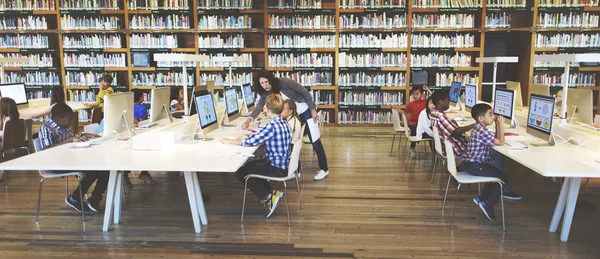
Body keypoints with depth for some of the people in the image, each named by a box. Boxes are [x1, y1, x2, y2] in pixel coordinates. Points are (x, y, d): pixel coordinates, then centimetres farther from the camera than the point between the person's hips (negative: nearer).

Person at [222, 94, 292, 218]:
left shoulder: (272, 125, -22)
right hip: (283, 164, 9)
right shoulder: (284, 123, 6)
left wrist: (229, 141, -11)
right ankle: (271, 194, 15)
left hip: (276, 168, -9)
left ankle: (267, 196, 5)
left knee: (240, 172, 2)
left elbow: (251, 141, -22)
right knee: (248, 165, 22)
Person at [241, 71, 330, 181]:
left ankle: (324, 169, 11)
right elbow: (258, 107, -24)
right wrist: (248, 120, -42)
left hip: (306, 110, -6)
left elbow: (305, 92, -20)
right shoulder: (265, 93, -11)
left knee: (315, 141, -1)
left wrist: (313, 109, -22)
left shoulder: (284, 82, -26)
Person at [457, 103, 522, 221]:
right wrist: (501, 124, -12)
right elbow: (501, 142, -18)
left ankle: (481, 198, 21)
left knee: (498, 173, 20)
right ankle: (488, 204, 7)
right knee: (503, 176, -3)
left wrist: (497, 124, 5)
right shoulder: (482, 132, -22)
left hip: (472, 163, 10)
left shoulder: (479, 129, 10)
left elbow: (496, 140, 15)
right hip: (474, 166, -10)